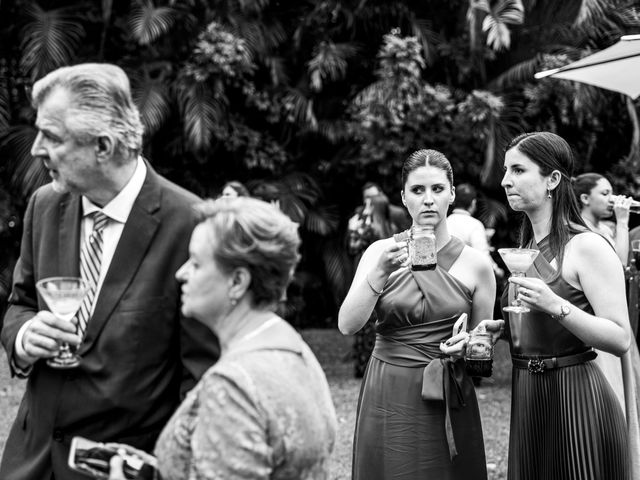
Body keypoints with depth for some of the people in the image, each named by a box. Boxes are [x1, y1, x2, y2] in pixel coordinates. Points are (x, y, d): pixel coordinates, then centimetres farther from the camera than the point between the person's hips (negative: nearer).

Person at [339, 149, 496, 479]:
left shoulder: (476, 265, -1)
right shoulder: (381, 252, -1)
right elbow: (347, 325, -11)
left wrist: (468, 343, -11)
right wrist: (379, 273, -23)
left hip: (449, 402, 0)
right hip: (388, 398, 0)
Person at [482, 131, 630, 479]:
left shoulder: (587, 246, -13)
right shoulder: (525, 249, 11)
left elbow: (620, 339, -17)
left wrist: (555, 305, -27)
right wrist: (495, 329, 4)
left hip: (576, 398, -7)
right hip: (526, 398, 7)